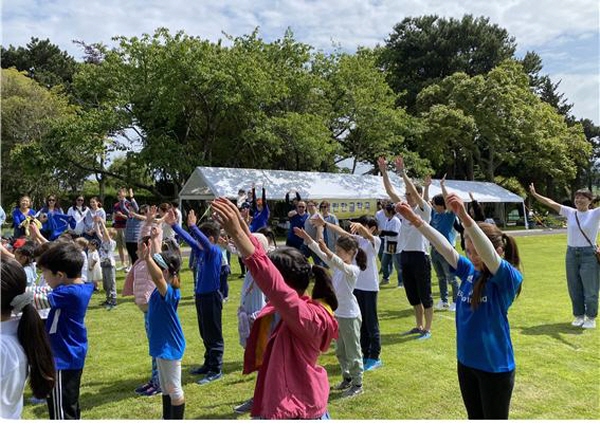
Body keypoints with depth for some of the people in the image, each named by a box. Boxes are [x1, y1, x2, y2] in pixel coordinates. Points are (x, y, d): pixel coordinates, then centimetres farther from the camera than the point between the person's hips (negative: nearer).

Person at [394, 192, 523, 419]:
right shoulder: (469, 271, -1)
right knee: (475, 418, 23)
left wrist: (464, 217, -49)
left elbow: (489, 255, -36)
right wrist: (416, 220, -14)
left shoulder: (508, 278, -18)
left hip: (495, 367, -6)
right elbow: (444, 247, -4)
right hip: (466, 362, 6)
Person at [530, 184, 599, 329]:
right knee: (574, 288, 10)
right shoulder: (570, 212, 5)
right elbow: (551, 203, 4)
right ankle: (578, 315, 24)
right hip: (571, 253, 3)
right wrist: (535, 194, 2)